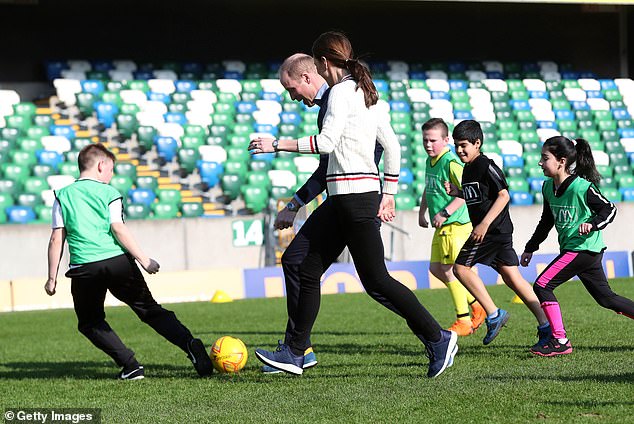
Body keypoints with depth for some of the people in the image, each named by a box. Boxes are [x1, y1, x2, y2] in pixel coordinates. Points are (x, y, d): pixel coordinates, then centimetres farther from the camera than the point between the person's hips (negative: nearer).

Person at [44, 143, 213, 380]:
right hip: (118, 262, 0)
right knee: (150, 310, 9)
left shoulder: (63, 196, 10)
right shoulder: (108, 192, 5)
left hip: (84, 268, 0)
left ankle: (130, 365, 3)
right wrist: (144, 260, -4)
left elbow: (57, 239, 6)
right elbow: (119, 230, -7)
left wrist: (52, 277, 9)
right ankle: (190, 344, -9)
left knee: (90, 322, 18)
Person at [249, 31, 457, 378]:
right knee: (309, 271, 9)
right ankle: (294, 353, 11)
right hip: (347, 199, 10)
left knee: (376, 279, -8)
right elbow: (392, 145, 19)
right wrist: (388, 194, 22)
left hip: (354, 196, -10)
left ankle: (438, 339, -3)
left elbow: (326, 142, -20)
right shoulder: (367, 93, 18)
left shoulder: (341, 91, -9)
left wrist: (277, 145, -15)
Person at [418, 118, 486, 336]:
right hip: (442, 227, 10)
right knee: (435, 268, 13)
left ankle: (464, 320, 2)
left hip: (455, 224, -10)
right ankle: (477, 306, 21)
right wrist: (422, 211, 22)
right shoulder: (430, 161, 12)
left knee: (449, 271, -7)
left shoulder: (451, 162, -17)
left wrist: (445, 213, -24)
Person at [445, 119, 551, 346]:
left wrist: (484, 224, -23)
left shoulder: (486, 166, -12)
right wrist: (456, 192, 9)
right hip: (499, 233, 9)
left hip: (493, 229, -9)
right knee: (511, 277, 6)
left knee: (461, 267, -5)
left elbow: (503, 195, -18)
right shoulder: (468, 169, 17)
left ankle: (493, 314, -5)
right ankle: (546, 326, 4)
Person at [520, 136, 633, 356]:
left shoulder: (582, 187, -17)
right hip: (571, 249, 9)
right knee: (606, 298, 13)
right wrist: (530, 248, 22)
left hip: (584, 247, -9)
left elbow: (609, 209, -10)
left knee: (542, 285, -13)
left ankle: (560, 341, -8)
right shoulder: (548, 187, 7)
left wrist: (593, 224, -27)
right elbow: (547, 221, 20)